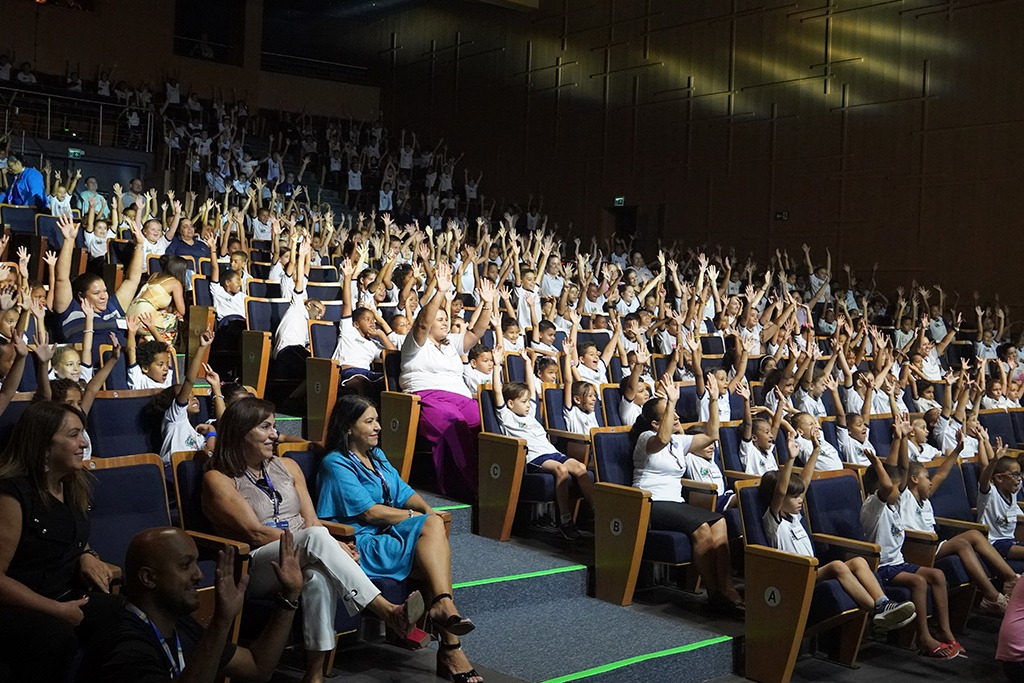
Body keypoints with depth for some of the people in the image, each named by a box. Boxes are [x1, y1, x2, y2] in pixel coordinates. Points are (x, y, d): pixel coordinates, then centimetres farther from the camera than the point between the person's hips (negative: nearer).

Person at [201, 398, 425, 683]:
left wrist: (326, 548, -14)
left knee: (319, 576, -36)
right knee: (317, 537, -35)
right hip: (256, 570, -4)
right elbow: (255, 533, -9)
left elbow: (311, 521, 10)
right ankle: (388, 611, -39)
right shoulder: (218, 479, 1)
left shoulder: (287, 466, 18)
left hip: (303, 561, 4)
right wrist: (319, 544, -17)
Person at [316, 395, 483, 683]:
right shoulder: (336, 464, -5)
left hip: (389, 532, 7)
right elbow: (369, 512, -12)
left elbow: (404, 492, 16)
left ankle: (443, 606, -32)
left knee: (433, 523, -24)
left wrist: (428, 510, -4)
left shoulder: (377, 455, 22)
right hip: (360, 542, -7)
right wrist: (415, 516, -6)